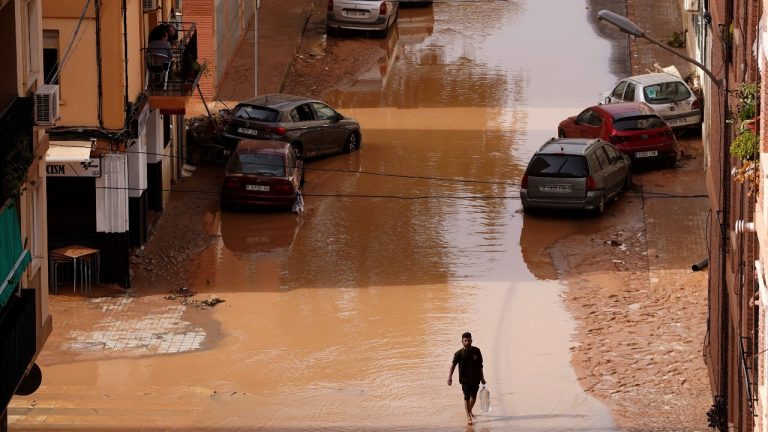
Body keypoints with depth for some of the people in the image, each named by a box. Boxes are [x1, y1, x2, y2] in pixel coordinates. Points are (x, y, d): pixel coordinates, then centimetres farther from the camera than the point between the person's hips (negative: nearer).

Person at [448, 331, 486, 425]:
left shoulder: (476, 351, -1)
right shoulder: (459, 353, -10)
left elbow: (480, 366, 8)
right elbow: (453, 365, -21)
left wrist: (482, 378, 14)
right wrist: (450, 377, -35)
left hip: (475, 379, 3)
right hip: (465, 379, -3)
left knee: (473, 396, 14)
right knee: (467, 397, -2)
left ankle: (470, 411, 39)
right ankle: (468, 417, 5)